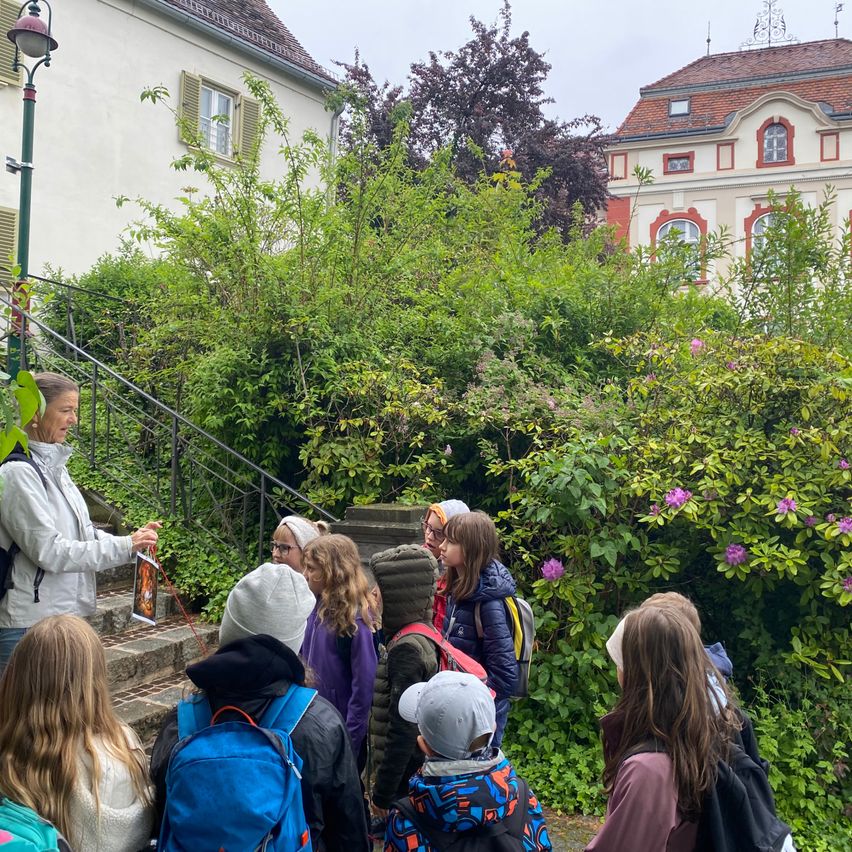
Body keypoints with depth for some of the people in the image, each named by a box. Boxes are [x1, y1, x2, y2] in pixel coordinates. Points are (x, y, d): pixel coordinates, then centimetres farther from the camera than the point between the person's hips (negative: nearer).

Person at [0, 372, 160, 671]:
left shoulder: (53, 465, 9)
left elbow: (79, 533, 12)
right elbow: (48, 551, -21)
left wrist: (132, 540, -4)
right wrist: (124, 547, -18)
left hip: (64, 613, 9)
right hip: (28, 623, -9)